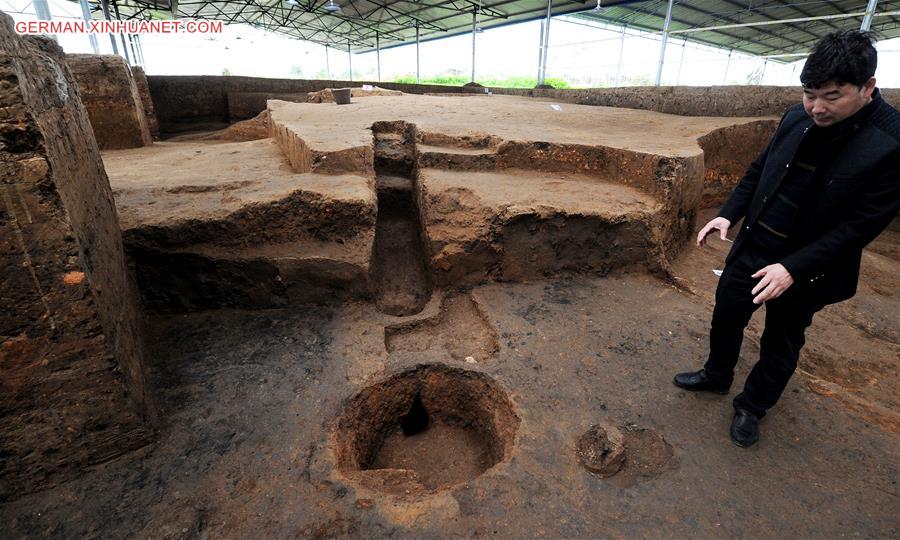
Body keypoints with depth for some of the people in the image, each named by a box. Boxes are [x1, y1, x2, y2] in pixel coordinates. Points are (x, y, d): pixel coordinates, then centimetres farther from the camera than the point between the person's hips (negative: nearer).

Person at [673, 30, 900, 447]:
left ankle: (752, 406, 38)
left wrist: (794, 268, -25)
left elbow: (861, 225, -19)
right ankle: (716, 376, 44)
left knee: (780, 346, 15)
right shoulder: (797, 118, -4)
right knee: (725, 318, 18)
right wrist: (729, 214, -6)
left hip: (804, 270, -4)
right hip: (751, 248, 5)